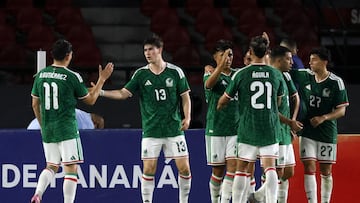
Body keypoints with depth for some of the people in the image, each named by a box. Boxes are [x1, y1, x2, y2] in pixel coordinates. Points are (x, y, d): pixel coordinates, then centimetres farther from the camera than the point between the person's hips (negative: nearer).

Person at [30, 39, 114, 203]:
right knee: (71, 168, 0)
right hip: (67, 130, -5)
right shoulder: (72, 77, -10)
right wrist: (102, 79, 12)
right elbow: (90, 100, 2)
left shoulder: (40, 75, 5)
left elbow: (35, 105, 12)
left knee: (51, 166, 17)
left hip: (47, 131, 5)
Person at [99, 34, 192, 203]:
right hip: (151, 130, 0)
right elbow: (123, 93, -1)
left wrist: (187, 118, -6)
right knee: (149, 169, -5)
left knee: (184, 168, -3)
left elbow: (185, 96, 6)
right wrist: (102, 92, -14)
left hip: (174, 129, 0)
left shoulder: (175, 72, 0)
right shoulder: (141, 74, 2)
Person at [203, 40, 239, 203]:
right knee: (218, 170, 3)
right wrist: (221, 66, -42)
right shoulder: (211, 71, -3)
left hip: (236, 128, 3)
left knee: (233, 165, -11)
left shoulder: (237, 74, 10)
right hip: (215, 128, -3)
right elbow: (208, 84, -25)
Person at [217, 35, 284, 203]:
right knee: (270, 167, -3)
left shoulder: (241, 74, -5)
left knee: (242, 168, 8)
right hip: (270, 128, 1)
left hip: (248, 128, -1)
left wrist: (218, 108, 28)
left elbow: (224, 100, 5)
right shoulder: (276, 74, 2)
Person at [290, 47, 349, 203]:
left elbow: (341, 110, -7)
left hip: (327, 132, -1)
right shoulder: (305, 76, -1)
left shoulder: (336, 82, -8)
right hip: (307, 131, 1)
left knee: (326, 171, 6)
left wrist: (324, 118, -20)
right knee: (309, 168, -7)